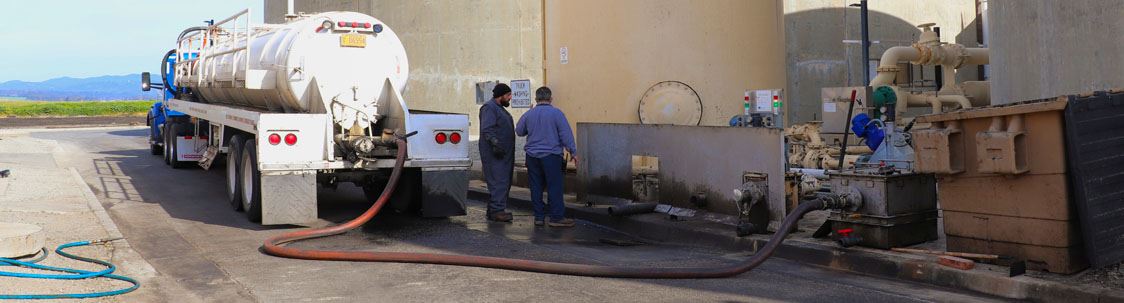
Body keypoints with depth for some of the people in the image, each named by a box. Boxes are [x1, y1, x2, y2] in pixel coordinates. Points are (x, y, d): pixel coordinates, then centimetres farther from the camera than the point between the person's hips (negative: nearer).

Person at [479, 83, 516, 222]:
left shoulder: (500, 109, 23)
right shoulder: (489, 108, -11)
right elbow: (487, 129, -21)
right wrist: (495, 143, -31)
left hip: (504, 153, 10)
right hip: (494, 154, -10)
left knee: (504, 182, 11)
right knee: (498, 181, -13)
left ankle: (493, 210, 16)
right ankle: (497, 211, -14)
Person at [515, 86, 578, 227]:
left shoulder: (528, 114, 5)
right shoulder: (556, 113, -6)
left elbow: (519, 131, 17)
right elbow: (566, 134, -8)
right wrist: (573, 152, -2)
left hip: (532, 156, 4)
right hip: (551, 155, -4)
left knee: (536, 187, 8)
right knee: (554, 186, 0)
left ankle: (539, 217, 11)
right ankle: (556, 217, 1)